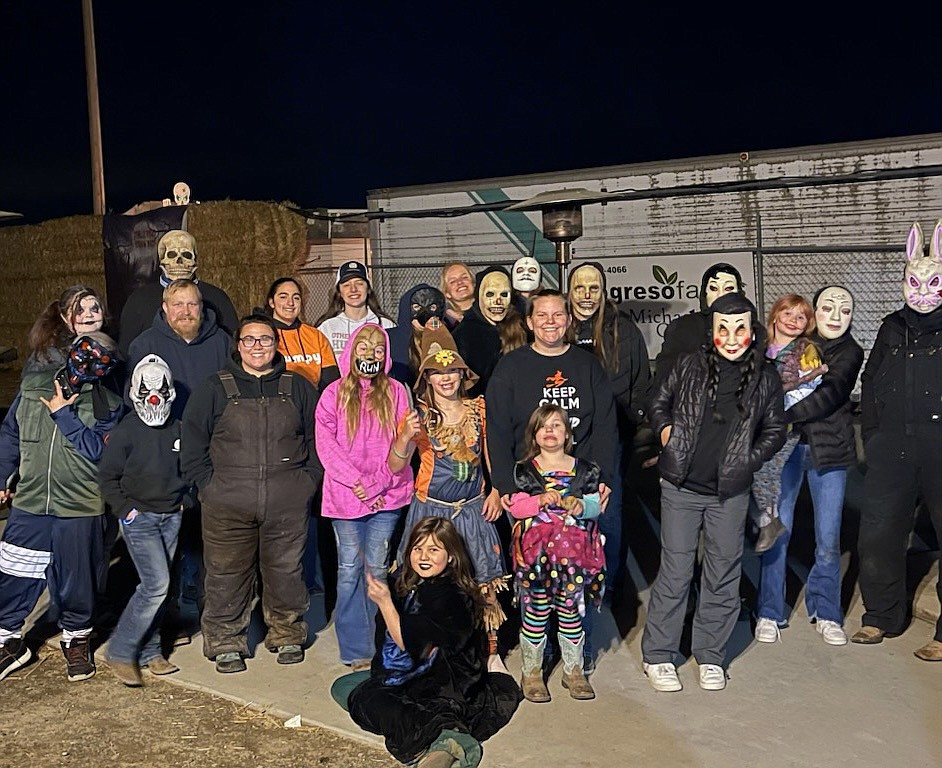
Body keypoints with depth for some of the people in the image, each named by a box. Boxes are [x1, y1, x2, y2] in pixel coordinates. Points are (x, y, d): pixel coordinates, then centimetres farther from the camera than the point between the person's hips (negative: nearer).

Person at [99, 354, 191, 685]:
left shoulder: (177, 430, 5)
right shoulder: (125, 432, -9)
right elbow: (107, 476, -4)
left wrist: (184, 501, 7)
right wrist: (125, 509, -10)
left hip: (171, 517, 5)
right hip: (139, 518, -5)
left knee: (156, 587, 10)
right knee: (157, 585, -13)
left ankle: (148, 652, 21)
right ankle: (120, 652, -1)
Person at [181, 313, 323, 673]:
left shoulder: (298, 387, 9)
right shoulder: (214, 388, 4)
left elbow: (319, 437, 12)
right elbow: (191, 442, 3)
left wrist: (310, 478, 2)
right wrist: (208, 484, -4)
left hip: (287, 504, 1)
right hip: (227, 505, -1)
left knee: (285, 572, 10)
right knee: (227, 575, 4)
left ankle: (288, 635, 27)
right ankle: (225, 643, 19)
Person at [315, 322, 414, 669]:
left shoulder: (396, 392, 5)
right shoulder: (334, 393, 2)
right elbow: (326, 444, -4)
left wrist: (378, 483, -9)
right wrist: (355, 481, -12)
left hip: (386, 496, 0)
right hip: (345, 496, 0)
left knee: (378, 569, 5)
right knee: (349, 570, 5)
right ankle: (355, 649, 14)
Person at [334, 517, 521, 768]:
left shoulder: (452, 597, -16)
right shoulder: (407, 584, 10)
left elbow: (408, 642, -20)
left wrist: (384, 602, -26)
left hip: (441, 684, -10)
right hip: (405, 674, 10)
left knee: (366, 700, -27)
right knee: (342, 688, 0)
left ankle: (442, 740, -45)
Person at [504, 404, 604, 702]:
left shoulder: (585, 470, 8)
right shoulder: (524, 470, 5)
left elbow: (595, 505, 6)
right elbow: (515, 506, -2)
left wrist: (580, 506, -15)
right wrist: (540, 501, -18)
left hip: (574, 550, 1)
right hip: (536, 549, -1)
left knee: (571, 608, 4)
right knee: (536, 608, -2)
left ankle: (574, 670, 21)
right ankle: (531, 671, 13)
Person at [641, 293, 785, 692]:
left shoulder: (765, 378, 3)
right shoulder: (689, 365, 1)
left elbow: (775, 430, 10)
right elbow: (658, 403, 11)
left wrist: (747, 460, -3)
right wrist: (666, 431, -7)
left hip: (730, 493, 2)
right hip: (681, 487, -1)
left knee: (723, 573, 10)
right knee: (675, 572, 2)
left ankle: (710, 656, 26)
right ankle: (657, 656, 15)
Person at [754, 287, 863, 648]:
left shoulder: (850, 353, 3)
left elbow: (831, 394, -14)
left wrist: (785, 415, -24)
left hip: (830, 450, 1)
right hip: (786, 445, 0)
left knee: (828, 539, 3)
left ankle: (826, 613, 22)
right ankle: (769, 613, 13)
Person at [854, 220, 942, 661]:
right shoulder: (892, 328, 13)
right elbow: (870, 384, 18)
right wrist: (871, 436, 10)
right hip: (892, 453, 4)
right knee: (877, 536, 9)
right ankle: (881, 617, 27)